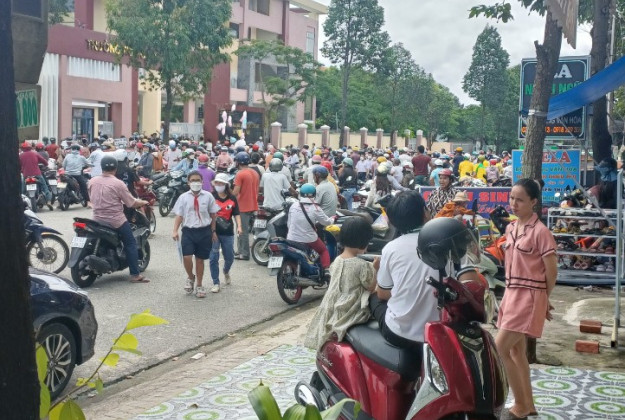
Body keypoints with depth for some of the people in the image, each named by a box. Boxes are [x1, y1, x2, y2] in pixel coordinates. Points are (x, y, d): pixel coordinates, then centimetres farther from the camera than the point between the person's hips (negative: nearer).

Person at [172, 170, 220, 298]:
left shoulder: (208, 196, 1)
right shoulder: (183, 197, 1)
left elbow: (213, 215, 7)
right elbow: (179, 215, 1)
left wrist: (213, 231, 8)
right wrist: (175, 231, -9)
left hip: (204, 231, 0)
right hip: (188, 231, 0)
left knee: (200, 259, 9)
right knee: (186, 257, -14)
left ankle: (199, 286, 27)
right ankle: (190, 277, 18)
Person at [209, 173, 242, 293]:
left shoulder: (232, 198, 4)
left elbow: (236, 214, 4)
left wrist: (239, 226, -11)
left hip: (227, 232, 2)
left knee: (229, 257, 12)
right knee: (213, 258, -3)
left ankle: (226, 271, 45)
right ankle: (215, 283, 8)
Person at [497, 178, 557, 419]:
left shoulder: (540, 231, -15)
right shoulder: (510, 228, 9)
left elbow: (552, 271, -11)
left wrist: (544, 300, 1)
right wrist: (509, 294, 11)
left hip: (528, 296, -8)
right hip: (512, 293, 8)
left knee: (500, 349, -10)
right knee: (516, 351, 13)